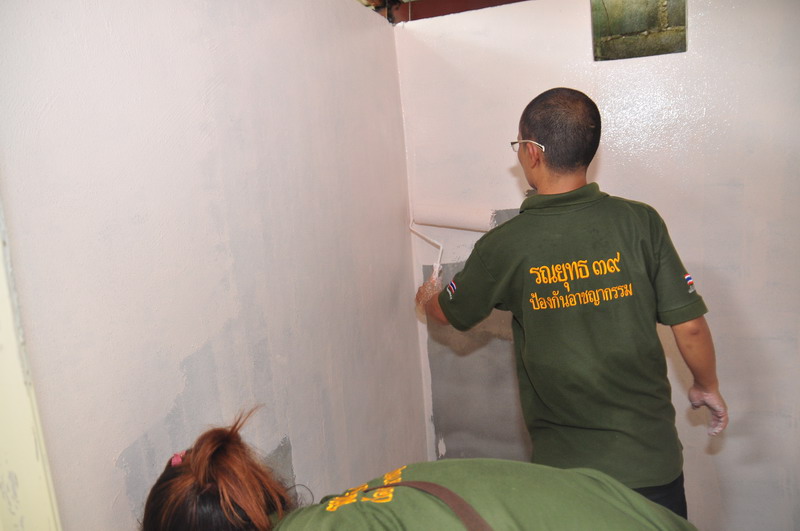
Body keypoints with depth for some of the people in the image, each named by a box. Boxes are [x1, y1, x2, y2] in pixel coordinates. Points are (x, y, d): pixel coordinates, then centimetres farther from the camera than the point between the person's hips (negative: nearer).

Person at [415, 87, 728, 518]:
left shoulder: (504, 246, -14)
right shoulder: (639, 222, -12)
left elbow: (450, 313, 4)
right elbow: (689, 325, -8)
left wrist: (427, 297, 28)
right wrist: (708, 387, 13)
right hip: (652, 459, 2)